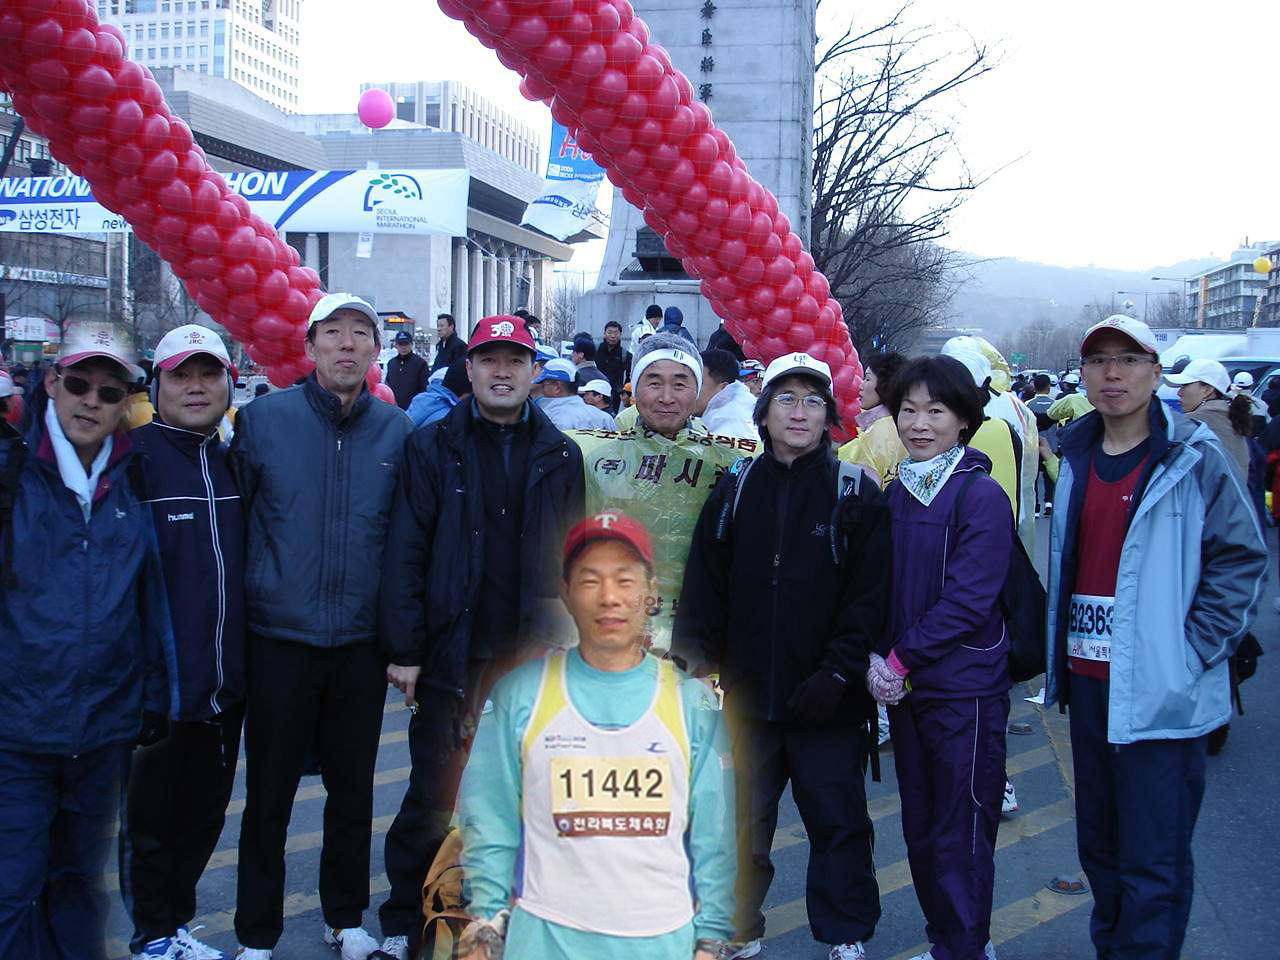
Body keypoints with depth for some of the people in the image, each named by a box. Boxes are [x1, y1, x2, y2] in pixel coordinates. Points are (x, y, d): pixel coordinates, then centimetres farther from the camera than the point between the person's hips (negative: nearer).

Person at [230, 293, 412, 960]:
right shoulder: (264, 418, -4)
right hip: (279, 637, -2)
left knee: (353, 788, 14)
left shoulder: (395, 430, 2)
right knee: (268, 793, 7)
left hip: (361, 641, 2)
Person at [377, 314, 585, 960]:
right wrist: (405, 651, -7)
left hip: (532, 661, 2)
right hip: (452, 660, -1)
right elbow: (405, 554, -3)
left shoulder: (559, 457, 7)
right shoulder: (434, 448, 1)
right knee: (434, 795, 6)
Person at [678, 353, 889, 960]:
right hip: (747, 694, 2)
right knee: (741, 820, 12)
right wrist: (699, 665, -2)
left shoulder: (856, 495, -3)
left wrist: (837, 672, -14)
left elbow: (870, 594, -7)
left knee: (837, 819, 9)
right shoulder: (734, 493, 5)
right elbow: (702, 591, 5)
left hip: (826, 700, -2)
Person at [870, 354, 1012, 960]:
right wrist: (879, 660, -6)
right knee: (920, 829, 17)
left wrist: (901, 659, -15)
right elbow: (882, 587, 9)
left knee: (961, 836, 4)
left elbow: (968, 598, -18)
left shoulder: (980, 495, -12)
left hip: (964, 691, -6)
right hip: (905, 686, 6)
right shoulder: (895, 493, 7)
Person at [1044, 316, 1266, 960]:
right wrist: (1055, 651, 11)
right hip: (1087, 682, 6)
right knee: (1100, 846, 18)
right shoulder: (1077, 459, 10)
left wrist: (1193, 649, -14)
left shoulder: (1194, 459, -8)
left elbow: (1242, 558, -8)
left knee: (1153, 866, -1)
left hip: (1161, 693, -6)